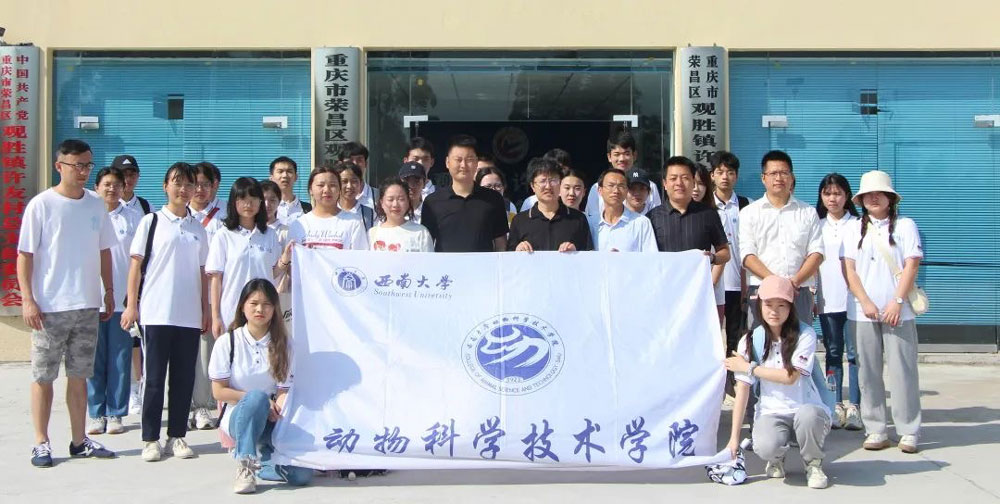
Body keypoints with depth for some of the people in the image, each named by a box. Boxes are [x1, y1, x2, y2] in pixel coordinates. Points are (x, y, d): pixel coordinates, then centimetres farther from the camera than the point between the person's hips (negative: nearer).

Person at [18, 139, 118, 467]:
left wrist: (109, 291, 11)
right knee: (43, 376, 4)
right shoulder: (41, 205, -6)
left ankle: (79, 440, 19)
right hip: (49, 306, -4)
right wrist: (27, 299, -13)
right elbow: (24, 255, -7)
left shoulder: (96, 205, 7)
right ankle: (41, 443, 12)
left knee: (79, 375, 11)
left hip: (87, 305, 4)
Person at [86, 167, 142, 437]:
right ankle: (96, 413, 14)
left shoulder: (133, 218, 4)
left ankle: (115, 414, 13)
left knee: (120, 358, 3)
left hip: (122, 299, 0)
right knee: (95, 358, 3)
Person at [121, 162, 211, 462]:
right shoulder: (151, 222, 3)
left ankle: (177, 436, 14)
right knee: (155, 377, 1)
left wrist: (206, 310, 10)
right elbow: (136, 264, 1)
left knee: (184, 378, 5)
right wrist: (132, 305, -5)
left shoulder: (198, 229, 13)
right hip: (157, 313, -3)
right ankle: (150, 439, 8)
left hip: (190, 315, 3)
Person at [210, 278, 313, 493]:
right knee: (256, 397, -39)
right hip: (239, 416, -2)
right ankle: (245, 463, -22)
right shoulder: (227, 342, -3)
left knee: (301, 474, -20)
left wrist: (279, 410, -27)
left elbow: (284, 391, -4)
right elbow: (219, 392, -5)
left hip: (271, 420, 2)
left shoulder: (284, 344, 2)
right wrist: (259, 401, -16)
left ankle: (260, 457, 9)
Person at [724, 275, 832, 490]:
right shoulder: (750, 341, -1)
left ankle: (813, 464, -4)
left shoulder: (805, 335, -8)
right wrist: (734, 437, -8)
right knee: (765, 446, -32)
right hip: (771, 413, 1)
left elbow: (790, 376, -15)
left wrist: (749, 367, -7)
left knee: (807, 415, -38)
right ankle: (776, 459, 10)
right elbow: (742, 390, -4)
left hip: (807, 409, -1)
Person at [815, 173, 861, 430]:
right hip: (827, 300, 3)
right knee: (833, 353, 6)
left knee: (854, 352, -2)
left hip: (854, 298, -3)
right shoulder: (817, 226, 10)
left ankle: (854, 407, 2)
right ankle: (836, 406, 11)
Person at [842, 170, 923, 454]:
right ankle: (876, 430, 8)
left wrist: (897, 302, -11)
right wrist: (866, 303, -6)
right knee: (868, 372, 2)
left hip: (897, 311, -2)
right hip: (862, 312, 2)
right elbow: (848, 270, 5)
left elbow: (911, 266, -1)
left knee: (903, 369, -4)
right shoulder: (854, 229, 11)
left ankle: (908, 432, 2)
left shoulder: (905, 226, 5)